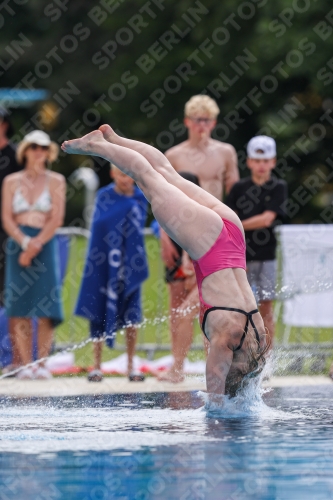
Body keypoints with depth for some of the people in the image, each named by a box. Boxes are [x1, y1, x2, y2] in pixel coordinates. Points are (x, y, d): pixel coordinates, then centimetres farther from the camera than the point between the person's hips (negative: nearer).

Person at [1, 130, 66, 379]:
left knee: (46, 306, -7)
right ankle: (26, 365, -4)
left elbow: (56, 218, -2)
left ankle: (42, 363, -5)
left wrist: (36, 245, -12)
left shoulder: (56, 181, 6)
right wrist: (24, 242, -13)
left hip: (46, 244, -1)